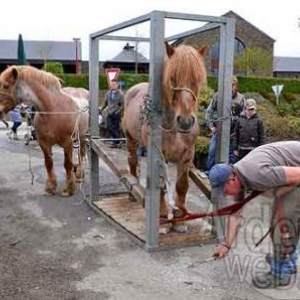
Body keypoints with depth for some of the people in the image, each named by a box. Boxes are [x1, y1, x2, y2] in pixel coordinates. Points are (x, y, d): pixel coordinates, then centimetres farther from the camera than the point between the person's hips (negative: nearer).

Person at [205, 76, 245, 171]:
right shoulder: (218, 96, 2)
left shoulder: (241, 98, 1)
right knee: (212, 151, 0)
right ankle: (209, 171, 11)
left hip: (232, 132, 0)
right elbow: (209, 111, 7)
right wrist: (211, 125, 0)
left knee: (231, 153, 7)